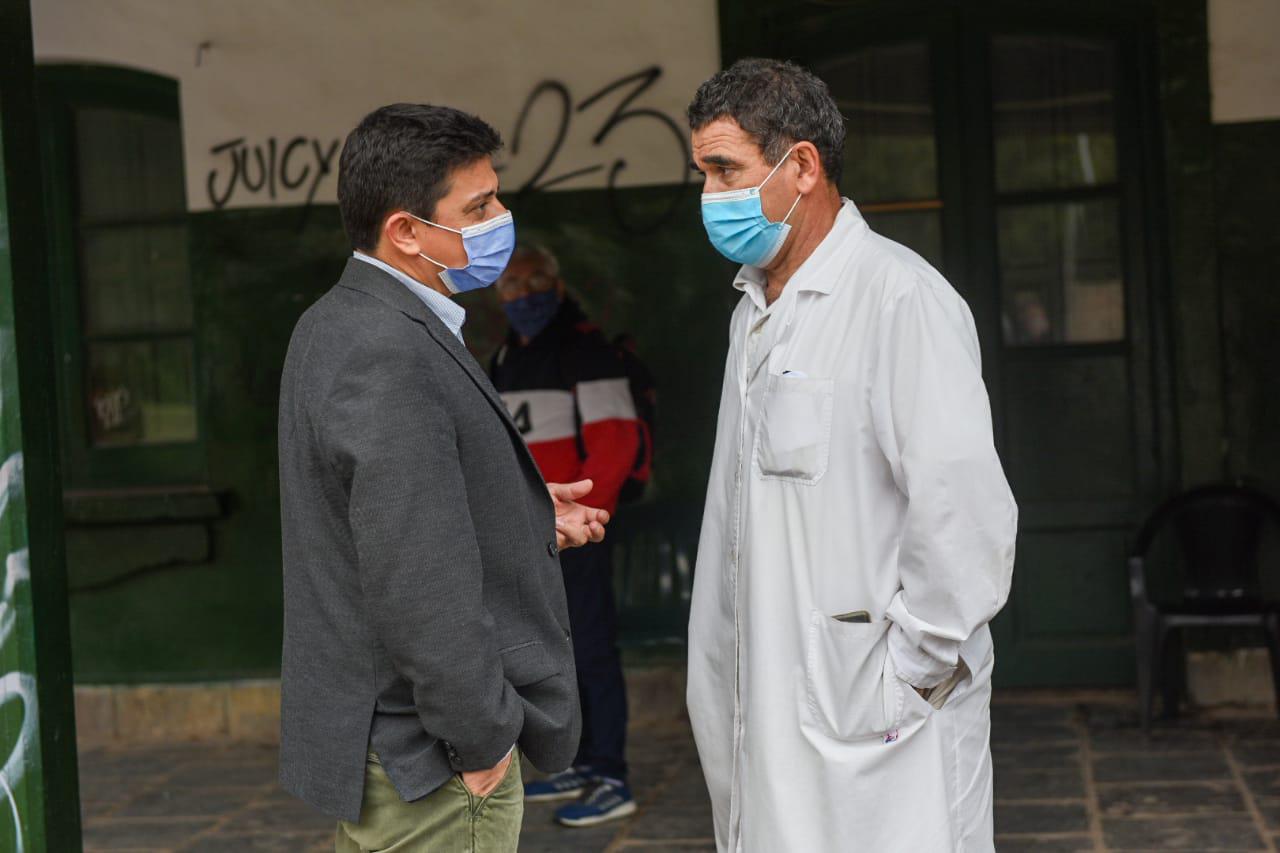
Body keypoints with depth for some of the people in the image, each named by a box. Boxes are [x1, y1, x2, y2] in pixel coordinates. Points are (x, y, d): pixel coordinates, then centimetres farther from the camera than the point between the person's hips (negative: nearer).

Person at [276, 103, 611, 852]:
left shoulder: (340, 324, 9)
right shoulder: (391, 357, -24)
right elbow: (419, 582, -27)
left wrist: (526, 516, 13)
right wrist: (481, 737, -18)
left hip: (377, 730, 10)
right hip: (432, 761, -10)